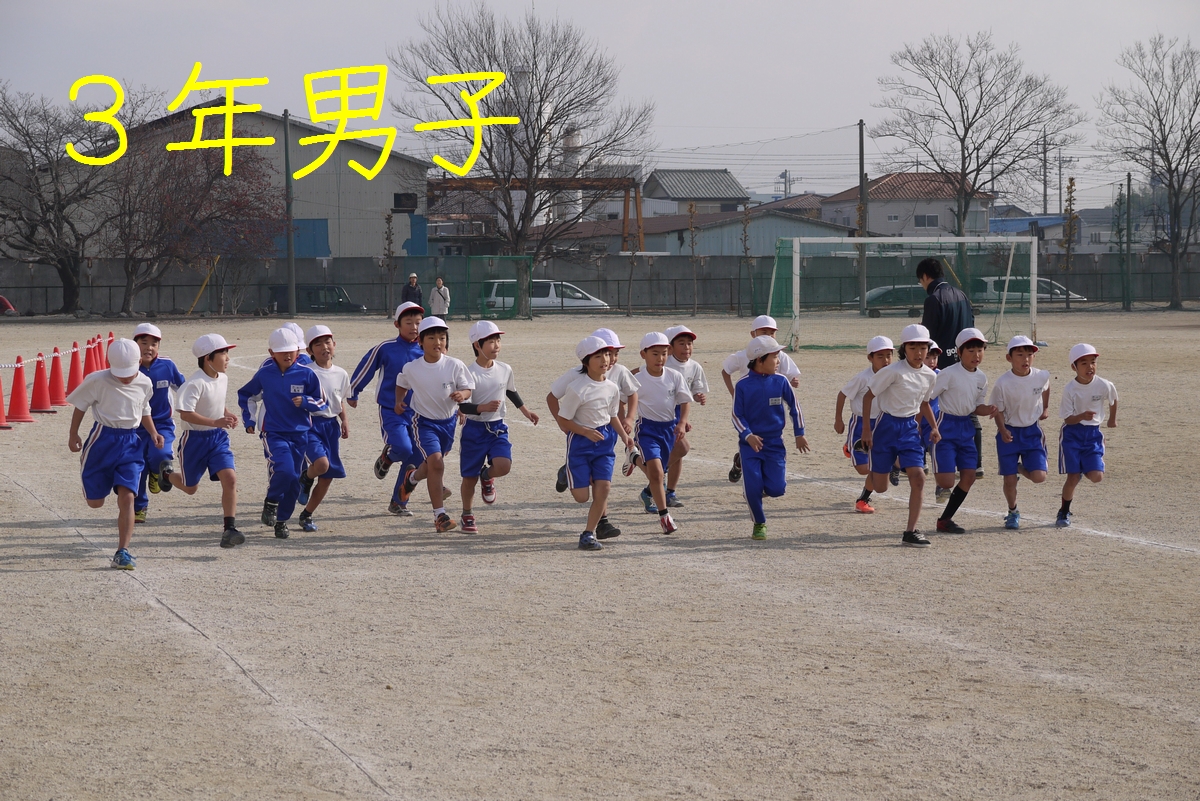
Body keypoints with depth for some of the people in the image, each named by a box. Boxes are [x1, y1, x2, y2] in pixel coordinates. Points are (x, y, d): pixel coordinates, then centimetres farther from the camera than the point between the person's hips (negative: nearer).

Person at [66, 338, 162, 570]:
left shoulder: (144, 384, -1)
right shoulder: (98, 381, -13)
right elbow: (80, 405, 1)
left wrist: (153, 433, 3)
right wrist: (73, 434, 1)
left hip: (130, 442, 2)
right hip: (102, 439, -2)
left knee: (127, 497, -14)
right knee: (95, 502, 7)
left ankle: (122, 552, -11)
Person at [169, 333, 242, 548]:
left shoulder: (223, 379, 2)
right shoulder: (195, 384, -22)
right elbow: (185, 414, -28)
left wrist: (227, 414, 1)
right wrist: (215, 422, -34)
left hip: (218, 437, 5)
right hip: (195, 439, -5)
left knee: (230, 478, -16)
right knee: (190, 488, 12)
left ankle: (229, 529, -14)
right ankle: (166, 474, 47)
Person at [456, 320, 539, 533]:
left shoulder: (505, 370, 2)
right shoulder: (469, 373, -13)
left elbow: (511, 392, 22)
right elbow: (463, 406, -16)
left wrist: (525, 411, 25)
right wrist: (483, 408, -31)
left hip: (497, 428, 3)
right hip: (474, 428, -3)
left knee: (503, 465, -21)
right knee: (470, 476, 5)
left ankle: (487, 476, 15)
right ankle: (467, 516, 27)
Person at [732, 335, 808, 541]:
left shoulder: (780, 382, 0)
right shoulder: (743, 385, -7)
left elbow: (794, 407, 10)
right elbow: (737, 415, -4)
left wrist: (799, 434, 8)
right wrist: (748, 435, -20)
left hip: (774, 443, 2)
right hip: (750, 443, -2)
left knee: (776, 489, -9)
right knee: (752, 487, -11)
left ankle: (764, 482, 27)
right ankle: (759, 524, 11)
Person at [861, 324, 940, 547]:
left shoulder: (929, 376, 2)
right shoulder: (894, 372, -16)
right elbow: (868, 396, -10)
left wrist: (934, 427, 7)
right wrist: (867, 430, -12)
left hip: (909, 427, 4)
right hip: (886, 425, -4)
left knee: (918, 477, -12)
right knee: (880, 487, 2)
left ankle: (910, 532, -6)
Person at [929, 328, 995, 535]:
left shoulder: (981, 378, 5)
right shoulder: (949, 374, -16)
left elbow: (977, 406, 14)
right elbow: (926, 398, -14)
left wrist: (988, 410, -9)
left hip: (966, 427, 7)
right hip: (946, 426, -7)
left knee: (968, 477, 1)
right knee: (947, 482, -15)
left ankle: (945, 519, 12)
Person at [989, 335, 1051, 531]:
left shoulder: (1041, 377, -10)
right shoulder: (1003, 383, -19)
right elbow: (998, 411, -10)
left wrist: (1044, 409, 22)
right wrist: (1003, 430, -25)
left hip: (1032, 431, 2)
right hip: (1009, 433, -2)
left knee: (1039, 476, -9)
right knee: (1009, 480, -1)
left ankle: (1021, 468, 26)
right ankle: (1012, 513, 26)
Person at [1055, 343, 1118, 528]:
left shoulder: (1104, 386, -11)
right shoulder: (1070, 389, -16)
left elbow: (1113, 400, 13)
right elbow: (1068, 419, -15)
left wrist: (1112, 419, 27)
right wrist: (1082, 416, -35)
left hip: (1093, 433, 2)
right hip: (1072, 433, -2)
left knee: (1097, 477, -10)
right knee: (1073, 477, -6)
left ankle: (1084, 469, 27)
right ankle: (1064, 513, 16)